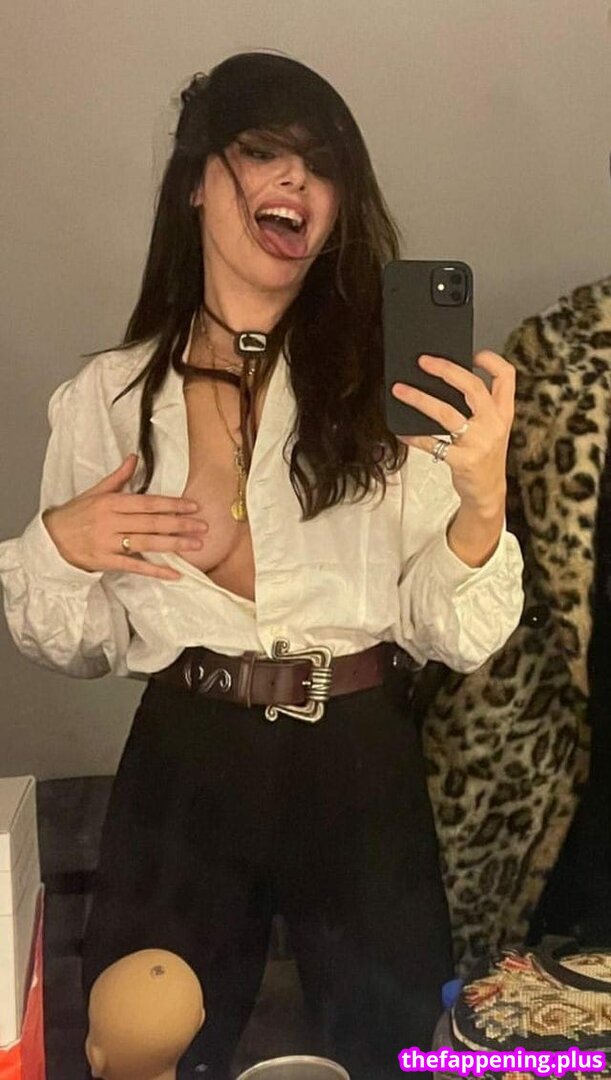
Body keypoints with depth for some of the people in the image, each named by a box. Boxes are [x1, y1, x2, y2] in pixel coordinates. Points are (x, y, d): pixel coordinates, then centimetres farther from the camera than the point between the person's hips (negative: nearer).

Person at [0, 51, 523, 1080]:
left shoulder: (386, 380, -5)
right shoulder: (104, 397, -2)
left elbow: (452, 637, -8)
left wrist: (482, 498, -26)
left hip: (360, 764, 0)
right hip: (182, 766, 1)